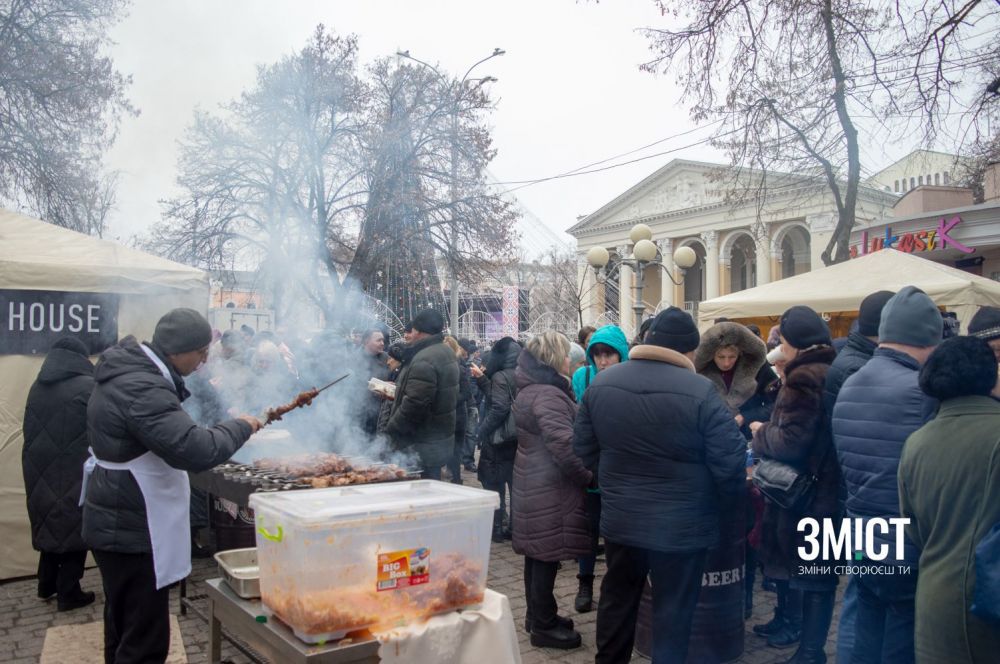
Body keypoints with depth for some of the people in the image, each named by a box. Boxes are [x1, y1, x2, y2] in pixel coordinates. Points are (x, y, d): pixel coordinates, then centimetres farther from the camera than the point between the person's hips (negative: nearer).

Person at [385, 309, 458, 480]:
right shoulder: (446, 352, 11)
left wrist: (390, 430, -15)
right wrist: (399, 390, 22)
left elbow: (414, 405, -28)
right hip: (441, 439, 10)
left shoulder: (424, 360, -22)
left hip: (423, 448, -10)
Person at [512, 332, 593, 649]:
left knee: (538, 552, 17)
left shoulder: (530, 389, 13)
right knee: (547, 554, -1)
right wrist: (589, 477, -14)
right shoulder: (547, 394, -21)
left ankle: (537, 616, 29)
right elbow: (564, 445, -27)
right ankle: (544, 626, 10)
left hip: (534, 482, 10)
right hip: (550, 487, -10)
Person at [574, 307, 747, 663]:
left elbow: (584, 447, 6)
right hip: (682, 525, -4)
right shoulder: (701, 391, -18)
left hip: (619, 518, 4)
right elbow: (730, 460, -16)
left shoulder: (601, 382, -3)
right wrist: (731, 501, 4)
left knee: (617, 599, 20)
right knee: (673, 610, 11)